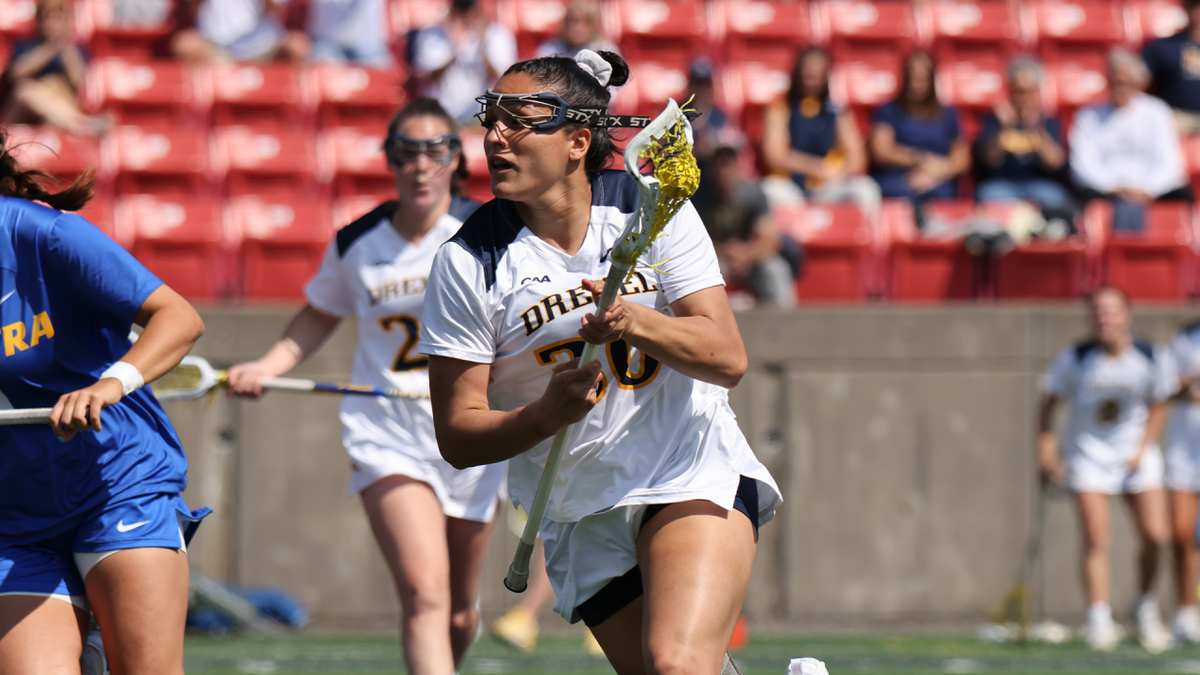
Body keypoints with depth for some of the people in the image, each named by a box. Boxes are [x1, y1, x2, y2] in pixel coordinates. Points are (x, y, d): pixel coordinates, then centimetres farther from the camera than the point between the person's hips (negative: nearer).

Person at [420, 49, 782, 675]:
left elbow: (728, 358, -8)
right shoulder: (465, 263, -5)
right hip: (582, 521, 2)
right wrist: (546, 415, -26)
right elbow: (457, 435, -7)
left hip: (697, 479, -2)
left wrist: (637, 322, -26)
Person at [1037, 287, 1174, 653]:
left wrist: (1142, 450, -5)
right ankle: (1099, 620, -10)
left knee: (1154, 536, -8)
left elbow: (1158, 406, 4)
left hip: (1136, 454, 2)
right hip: (1088, 454, -2)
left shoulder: (1151, 359, -10)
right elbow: (1049, 402, -3)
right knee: (1096, 538, -14)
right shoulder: (1074, 359, -14)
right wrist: (1045, 444, -13)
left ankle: (1145, 606, 16)